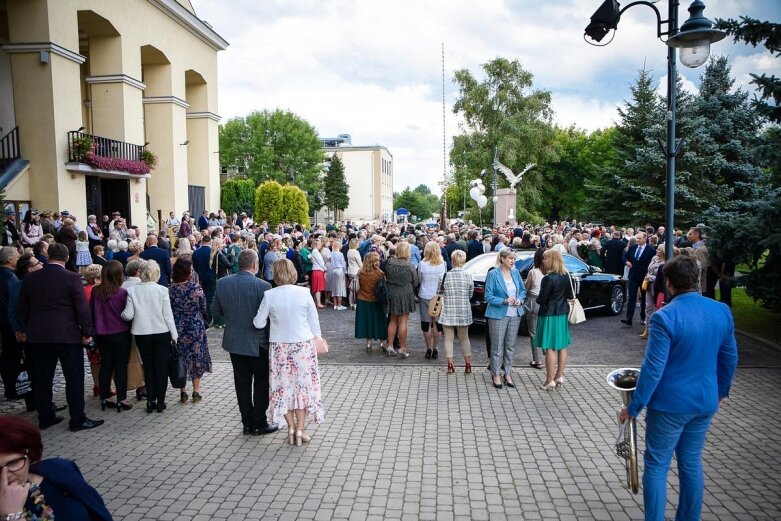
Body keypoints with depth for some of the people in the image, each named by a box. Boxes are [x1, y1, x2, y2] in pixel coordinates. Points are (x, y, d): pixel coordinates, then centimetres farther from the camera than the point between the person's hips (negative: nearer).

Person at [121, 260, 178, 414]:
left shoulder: (132, 290, -7)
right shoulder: (162, 290, -9)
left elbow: (128, 315, -6)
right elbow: (168, 315, -8)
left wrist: (121, 313, 16)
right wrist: (174, 335, -1)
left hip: (142, 334, 1)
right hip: (162, 333, -1)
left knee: (148, 367, 13)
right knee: (161, 368, 7)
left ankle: (150, 401, 15)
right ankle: (160, 401, 10)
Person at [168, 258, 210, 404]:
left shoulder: (170, 290, -9)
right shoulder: (196, 287, -14)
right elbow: (203, 308, -4)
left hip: (177, 329, 1)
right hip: (196, 327, -1)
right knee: (196, 357, 12)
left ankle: (182, 392, 18)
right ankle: (196, 391, 16)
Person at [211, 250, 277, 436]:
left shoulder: (222, 283, -4)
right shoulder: (263, 286, -19)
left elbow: (215, 310, 7)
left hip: (234, 341, 4)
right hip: (258, 343, -4)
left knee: (242, 383, 13)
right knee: (261, 383, 10)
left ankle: (247, 424, 20)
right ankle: (259, 424, 15)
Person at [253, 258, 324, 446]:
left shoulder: (269, 295, -9)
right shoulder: (304, 293, -9)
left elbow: (258, 323, -3)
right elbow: (314, 321, -2)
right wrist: (316, 339, 13)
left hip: (280, 347, 0)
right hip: (303, 344, 0)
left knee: (284, 386, 14)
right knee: (303, 385, 10)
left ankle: (291, 427, 18)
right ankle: (300, 430, 13)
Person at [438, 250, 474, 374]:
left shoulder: (443, 277, -10)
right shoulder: (468, 276, -8)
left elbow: (439, 293, 0)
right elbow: (470, 295, 2)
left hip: (448, 312, -1)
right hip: (464, 312, 2)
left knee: (448, 338, 10)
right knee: (464, 338, 16)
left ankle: (450, 365, 10)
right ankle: (468, 364, 18)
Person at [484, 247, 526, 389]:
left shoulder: (516, 273, 7)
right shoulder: (493, 274, -9)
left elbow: (523, 290, 15)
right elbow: (488, 296, -10)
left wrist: (520, 300, -6)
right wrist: (504, 301, -22)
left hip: (515, 314, 5)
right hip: (498, 315, -5)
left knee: (511, 346, 12)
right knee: (497, 347, 1)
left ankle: (508, 374, 23)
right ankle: (496, 375, 13)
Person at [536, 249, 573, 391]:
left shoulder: (548, 279, -21)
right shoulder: (566, 276, 2)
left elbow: (541, 299, -17)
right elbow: (570, 295, 10)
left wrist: (537, 300, 4)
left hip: (549, 315, -8)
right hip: (563, 314, 8)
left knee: (550, 348, -1)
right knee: (562, 346, 14)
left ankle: (550, 380, 4)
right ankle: (559, 376, 25)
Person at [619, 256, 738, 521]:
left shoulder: (664, 317, -21)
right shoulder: (722, 311, -2)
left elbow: (653, 368, -21)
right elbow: (730, 358, 9)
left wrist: (633, 407, -12)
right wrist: (721, 390, 25)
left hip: (670, 404, -6)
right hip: (706, 402, 6)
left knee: (657, 466, 8)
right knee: (692, 464, 19)